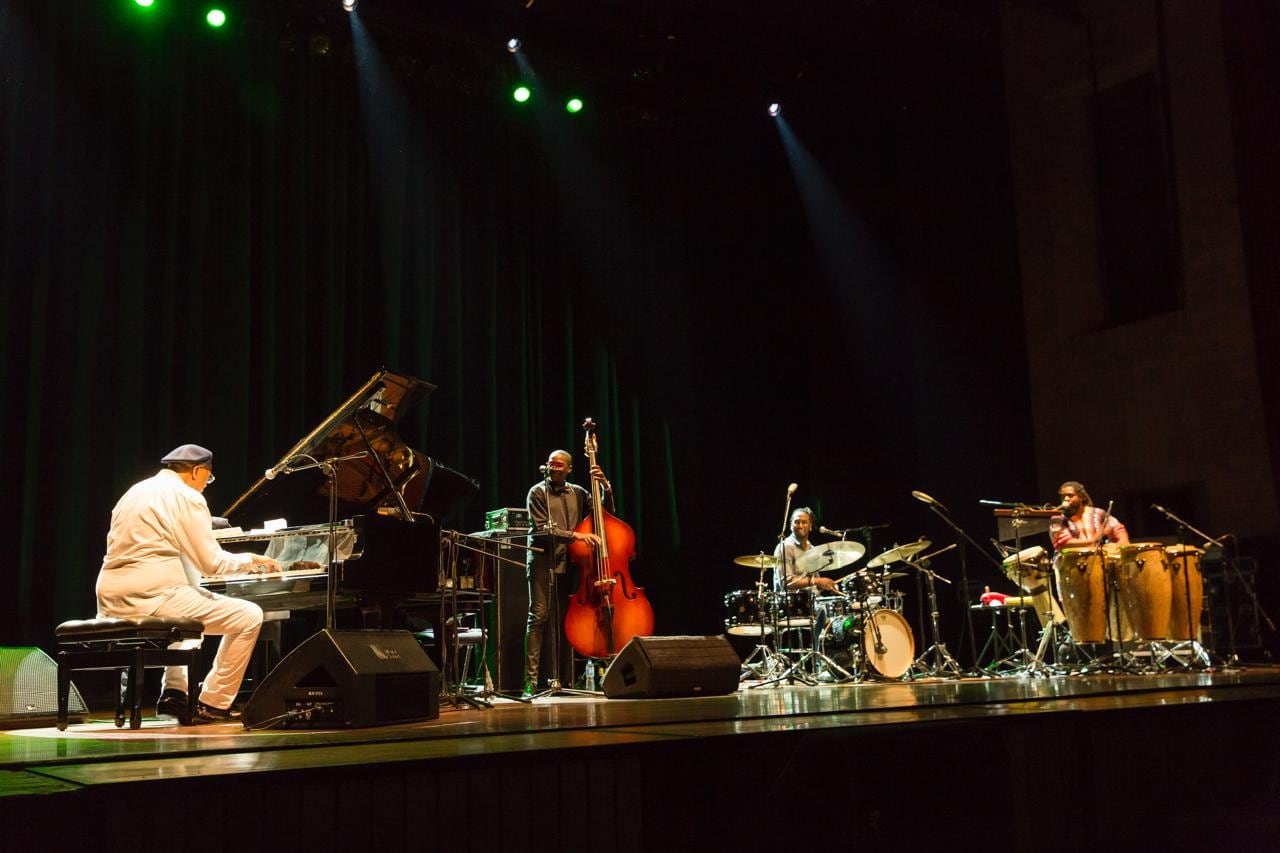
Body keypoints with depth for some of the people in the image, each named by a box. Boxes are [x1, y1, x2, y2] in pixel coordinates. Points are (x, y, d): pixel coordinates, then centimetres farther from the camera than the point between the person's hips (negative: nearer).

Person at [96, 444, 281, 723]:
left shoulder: (135, 491, 21)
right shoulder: (187, 497, -4)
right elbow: (212, 563, -9)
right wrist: (253, 560, 9)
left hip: (112, 602, 9)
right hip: (152, 596, -9)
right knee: (249, 616, -5)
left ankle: (174, 693, 24)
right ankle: (212, 705, -1)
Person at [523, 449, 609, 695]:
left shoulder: (577, 493, 14)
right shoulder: (537, 493, 1)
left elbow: (607, 512, 16)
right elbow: (542, 530, -9)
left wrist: (605, 486, 1)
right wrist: (575, 535, -19)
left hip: (568, 563, 4)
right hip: (542, 562, -4)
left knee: (565, 620, 4)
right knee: (539, 616, -10)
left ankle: (565, 679, 11)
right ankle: (531, 679, -9)